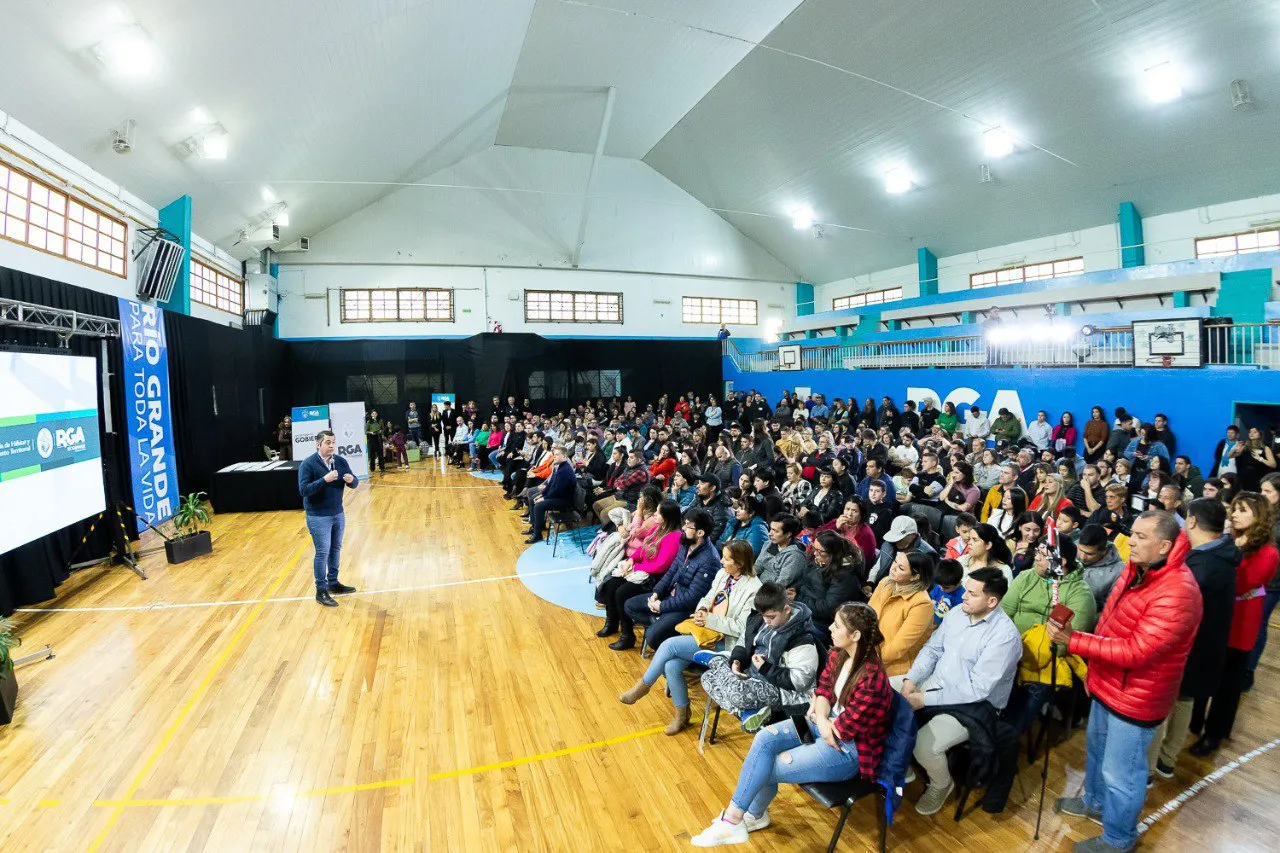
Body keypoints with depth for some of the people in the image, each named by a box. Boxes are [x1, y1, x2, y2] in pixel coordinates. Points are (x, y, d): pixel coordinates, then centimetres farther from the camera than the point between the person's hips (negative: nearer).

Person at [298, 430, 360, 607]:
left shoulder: (340, 461, 0)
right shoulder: (308, 464, -14)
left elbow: (354, 484, 4)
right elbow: (303, 490, -21)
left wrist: (351, 480, -19)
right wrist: (324, 480, -31)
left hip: (338, 514, 5)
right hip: (318, 517, -5)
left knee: (336, 549, 15)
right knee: (322, 552, -1)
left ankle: (333, 583, 30)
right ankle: (321, 591, 10)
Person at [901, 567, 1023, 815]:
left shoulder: (1005, 635, -23)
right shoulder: (958, 612, -1)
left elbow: (976, 689, -24)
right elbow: (932, 649, 7)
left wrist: (926, 699, -23)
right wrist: (911, 679, -9)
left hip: (975, 705, -7)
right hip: (935, 683, 7)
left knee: (924, 744, -25)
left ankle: (942, 784, 10)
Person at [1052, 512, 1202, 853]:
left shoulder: (1176, 592, -30)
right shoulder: (1136, 568, 0)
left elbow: (1135, 651, -31)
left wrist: (1073, 640, -32)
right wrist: (1094, 668, 14)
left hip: (1136, 697, -9)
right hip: (1107, 685, 9)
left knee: (1120, 772, 9)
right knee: (1097, 749, 28)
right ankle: (1095, 802, 51)